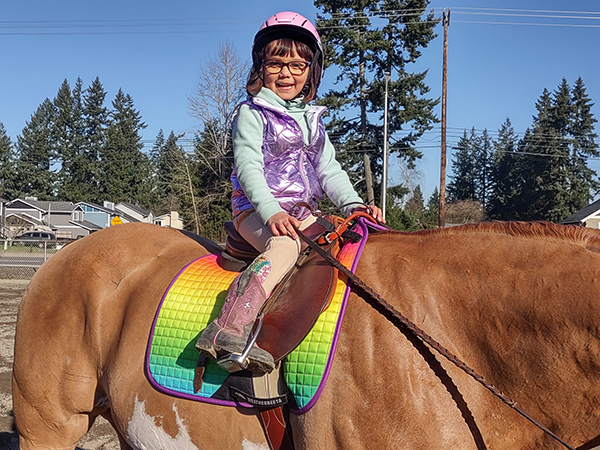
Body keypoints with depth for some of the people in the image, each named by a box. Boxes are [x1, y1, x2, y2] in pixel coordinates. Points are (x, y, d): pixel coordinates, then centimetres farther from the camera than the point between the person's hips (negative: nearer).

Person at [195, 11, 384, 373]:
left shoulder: (312, 120, 20)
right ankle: (227, 330, -48)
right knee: (285, 246, -36)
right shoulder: (251, 113, 0)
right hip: (256, 210, -7)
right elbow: (248, 166, -13)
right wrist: (271, 212, -29)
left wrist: (353, 204, -3)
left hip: (301, 212, 7)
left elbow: (329, 170, 16)